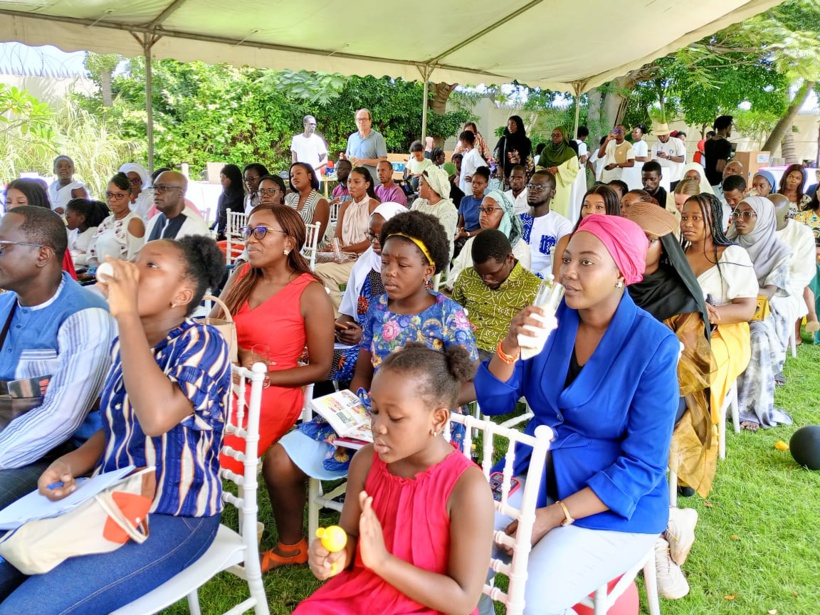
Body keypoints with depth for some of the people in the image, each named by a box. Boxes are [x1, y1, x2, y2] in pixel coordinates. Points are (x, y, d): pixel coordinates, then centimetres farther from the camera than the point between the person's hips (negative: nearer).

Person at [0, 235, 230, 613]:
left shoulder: (202, 343, -18)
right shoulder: (126, 342, 5)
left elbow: (156, 417, -37)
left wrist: (126, 313, -31)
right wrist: (70, 463, -6)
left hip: (173, 518, -7)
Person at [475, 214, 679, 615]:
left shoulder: (654, 346, -17)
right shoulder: (552, 321, -4)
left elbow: (643, 467, -15)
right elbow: (493, 403, -4)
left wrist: (554, 515, -20)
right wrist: (510, 347, -24)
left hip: (615, 504, -4)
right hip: (537, 475, 5)